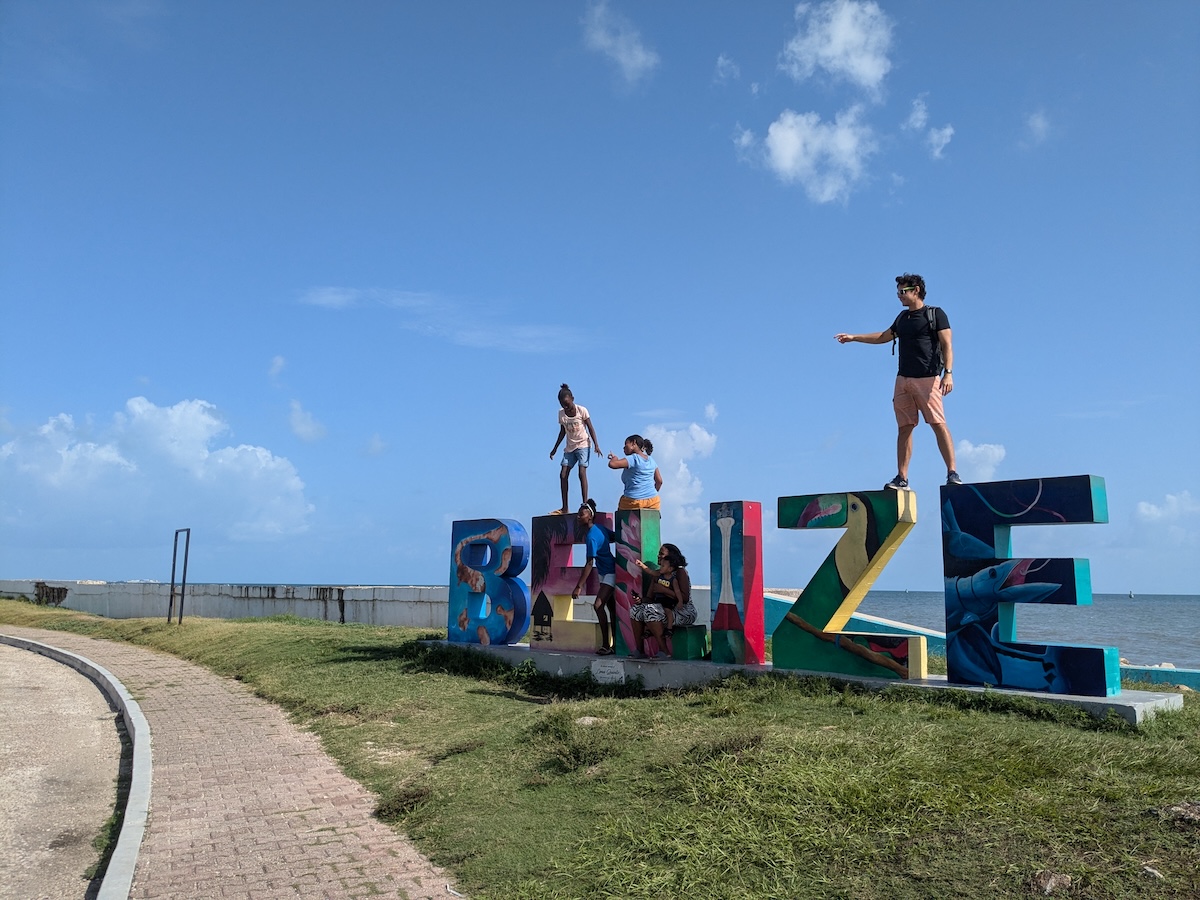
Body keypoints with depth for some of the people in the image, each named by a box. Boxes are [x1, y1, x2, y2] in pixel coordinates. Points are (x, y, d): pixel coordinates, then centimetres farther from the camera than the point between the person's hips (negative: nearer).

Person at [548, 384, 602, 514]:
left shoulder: (582, 410, -9)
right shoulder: (561, 413, 2)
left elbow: (590, 428, -7)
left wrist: (596, 445, -17)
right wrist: (555, 448, 15)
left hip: (583, 445, -5)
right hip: (569, 447, 5)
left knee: (582, 472, -17)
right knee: (563, 475, -3)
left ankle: (585, 504, -16)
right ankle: (564, 507, 2)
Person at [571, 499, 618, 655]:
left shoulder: (592, 536, -23)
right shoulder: (600, 527, 3)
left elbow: (590, 564, -27)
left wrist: (579, 586, -27)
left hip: (610, 574, -10)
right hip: (606, 573, 10)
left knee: (598, 605, -18)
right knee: (611, 607, 11)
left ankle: (606, 645, -17)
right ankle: (615, 643, 16)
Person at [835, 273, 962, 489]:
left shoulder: (935, 314, 1)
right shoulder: (903, 317, 21)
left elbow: (947, 345, -6)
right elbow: (884, 337, 34)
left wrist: (948, 373, -19)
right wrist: (853, 337, 33)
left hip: (927, 378, -6)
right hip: (903, 379, 7)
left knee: (939, 424, -12)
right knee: (904, 428, 3)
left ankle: (952, 474, -12)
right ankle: (902, 478, 4)